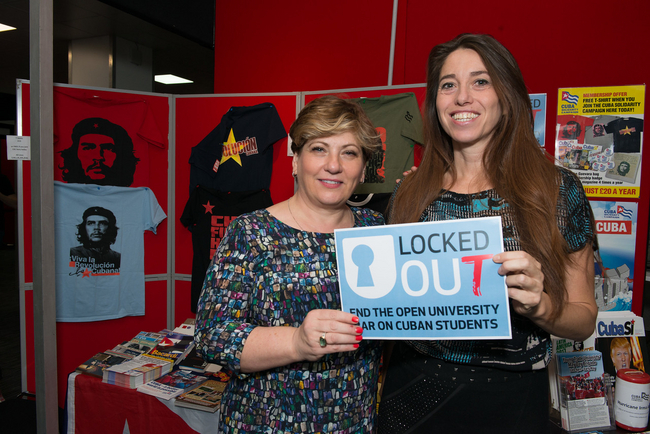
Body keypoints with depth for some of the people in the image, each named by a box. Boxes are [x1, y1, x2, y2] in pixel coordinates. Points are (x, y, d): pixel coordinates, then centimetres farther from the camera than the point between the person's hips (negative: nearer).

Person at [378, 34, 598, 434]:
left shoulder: (557, 189, -7)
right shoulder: (411, 193, -1)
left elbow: (584, 318, -3)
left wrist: (537, 305, -22)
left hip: (507, 399, -1)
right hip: (412, 390, 2)